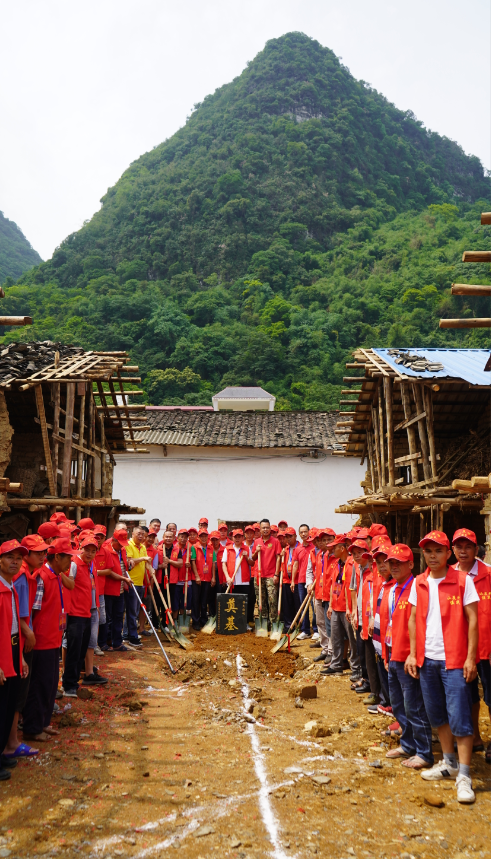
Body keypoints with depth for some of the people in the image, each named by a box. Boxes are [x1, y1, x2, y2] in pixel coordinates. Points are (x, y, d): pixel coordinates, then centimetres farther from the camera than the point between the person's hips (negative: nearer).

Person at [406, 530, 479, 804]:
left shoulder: (463, 581, -7)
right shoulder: (419, 583, 6)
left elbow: (473, 620, -7)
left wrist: (470, 657, -11)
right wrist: (413, 653, 7)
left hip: (454, 660, -5)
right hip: (427, 659, 5)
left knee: (459, 718, -4)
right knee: (438, 715, 15)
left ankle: (464, 776, 4)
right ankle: (449, 763, 32)